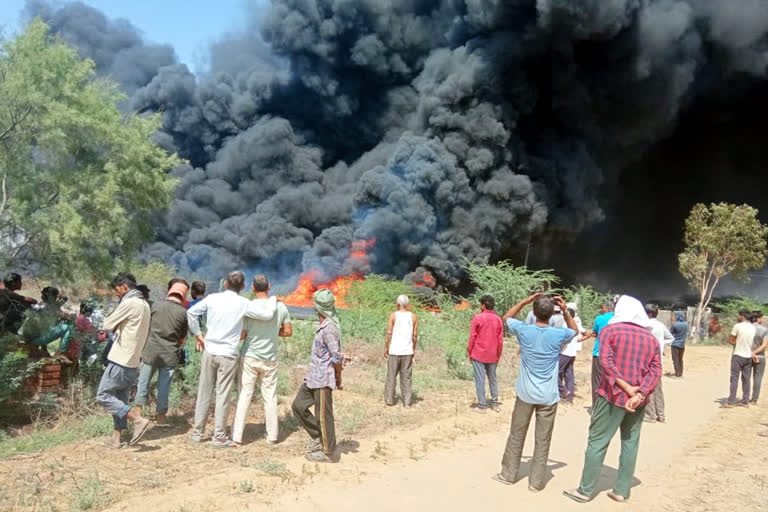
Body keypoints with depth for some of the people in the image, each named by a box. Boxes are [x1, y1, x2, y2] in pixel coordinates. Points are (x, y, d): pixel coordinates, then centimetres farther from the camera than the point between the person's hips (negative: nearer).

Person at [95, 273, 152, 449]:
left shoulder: (129, 303, -16)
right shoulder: (144, 304, 13)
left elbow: (107, 325, -9)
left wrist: (110, 318, 10)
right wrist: (118, 326, 5)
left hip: (120, 361, -9)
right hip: (133, 362, 9)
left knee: (103, 395, -1)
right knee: (120, 399, 14)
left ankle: (138, 419, -10)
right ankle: (116, 438, 16)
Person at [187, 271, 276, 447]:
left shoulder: (212, 298, 2)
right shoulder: (243, 303, -7)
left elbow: (191, 312, 4)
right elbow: (267, 314, -8)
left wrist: (198, 334, 11)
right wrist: (273, 299, 10)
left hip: (209, 351, 3)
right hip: (228, 355, -3)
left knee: (204, 393, 12)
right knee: (223, 396, 3)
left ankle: (197, 433, 21)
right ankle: (219, 437, 9)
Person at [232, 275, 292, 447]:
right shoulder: (281, 307, -4)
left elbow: (241, 334, -11)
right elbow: (288, 332, 3)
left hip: (249, 357, -2)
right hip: (270, 359, 2)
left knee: (244, 395, 4)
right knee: (270, 397, 11)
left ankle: (237, 437, 4)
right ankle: (272, 436, 19)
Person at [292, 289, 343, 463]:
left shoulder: (329, 329, -21)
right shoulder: (323, 326, 10)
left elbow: (337, 357, -22)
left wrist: (338, 378, -10)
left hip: (323, 380, -10)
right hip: (313, 378, 10)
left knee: (323, 416, 1)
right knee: (298, 406, 14)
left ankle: (328, 452, 15)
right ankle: (318, 437, 24)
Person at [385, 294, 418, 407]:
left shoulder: (393, 316, -5)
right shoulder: (413, 317, 2)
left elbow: (389, 333, -6)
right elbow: (415, 335, 2)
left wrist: (386, 348, 3)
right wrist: (413, 349, 13)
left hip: (394, 351, -2)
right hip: (408, 351, 2)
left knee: (391, 376, 8)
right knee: (406, 377, 7)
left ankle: (389, 399, 10)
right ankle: (407, 401, 7)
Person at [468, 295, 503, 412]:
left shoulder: (478, 317, -11)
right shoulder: (498, 319, 1)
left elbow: (472, 337, -10)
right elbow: (500, 340, 3)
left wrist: (469, 353, 0)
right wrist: (498, 355, 13)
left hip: (478, 354, -4)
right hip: (492, 356, 4)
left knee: (480, 380, 2)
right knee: (493, 379, 16)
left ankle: (482, 405, 5)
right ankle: (494, 403, 20)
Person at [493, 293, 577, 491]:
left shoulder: (523, 330, -11)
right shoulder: (558, 334, -11)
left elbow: (507, 317, 11)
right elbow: (575, 330, 14)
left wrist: (526, 300, 2)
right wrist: (565, 310, -1)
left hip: (526, 393, 1)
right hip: (548, 396, -1)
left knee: (516, 436, 14)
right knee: (542, 440, 8)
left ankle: (508, 474, 24)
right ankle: (536, 481, 14)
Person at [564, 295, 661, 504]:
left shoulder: (610, 330, -2)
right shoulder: (652, 338, 9)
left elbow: (606, 361, -15)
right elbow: (655, 371, -2)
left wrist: (625, 386, -15)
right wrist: (640, 394, -12)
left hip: (613, 395, -4)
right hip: (638, 400, 4)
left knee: (598, 441, 2)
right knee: (630, 443, 13)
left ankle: (586, 490, 8)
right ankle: (622, 491, 17)